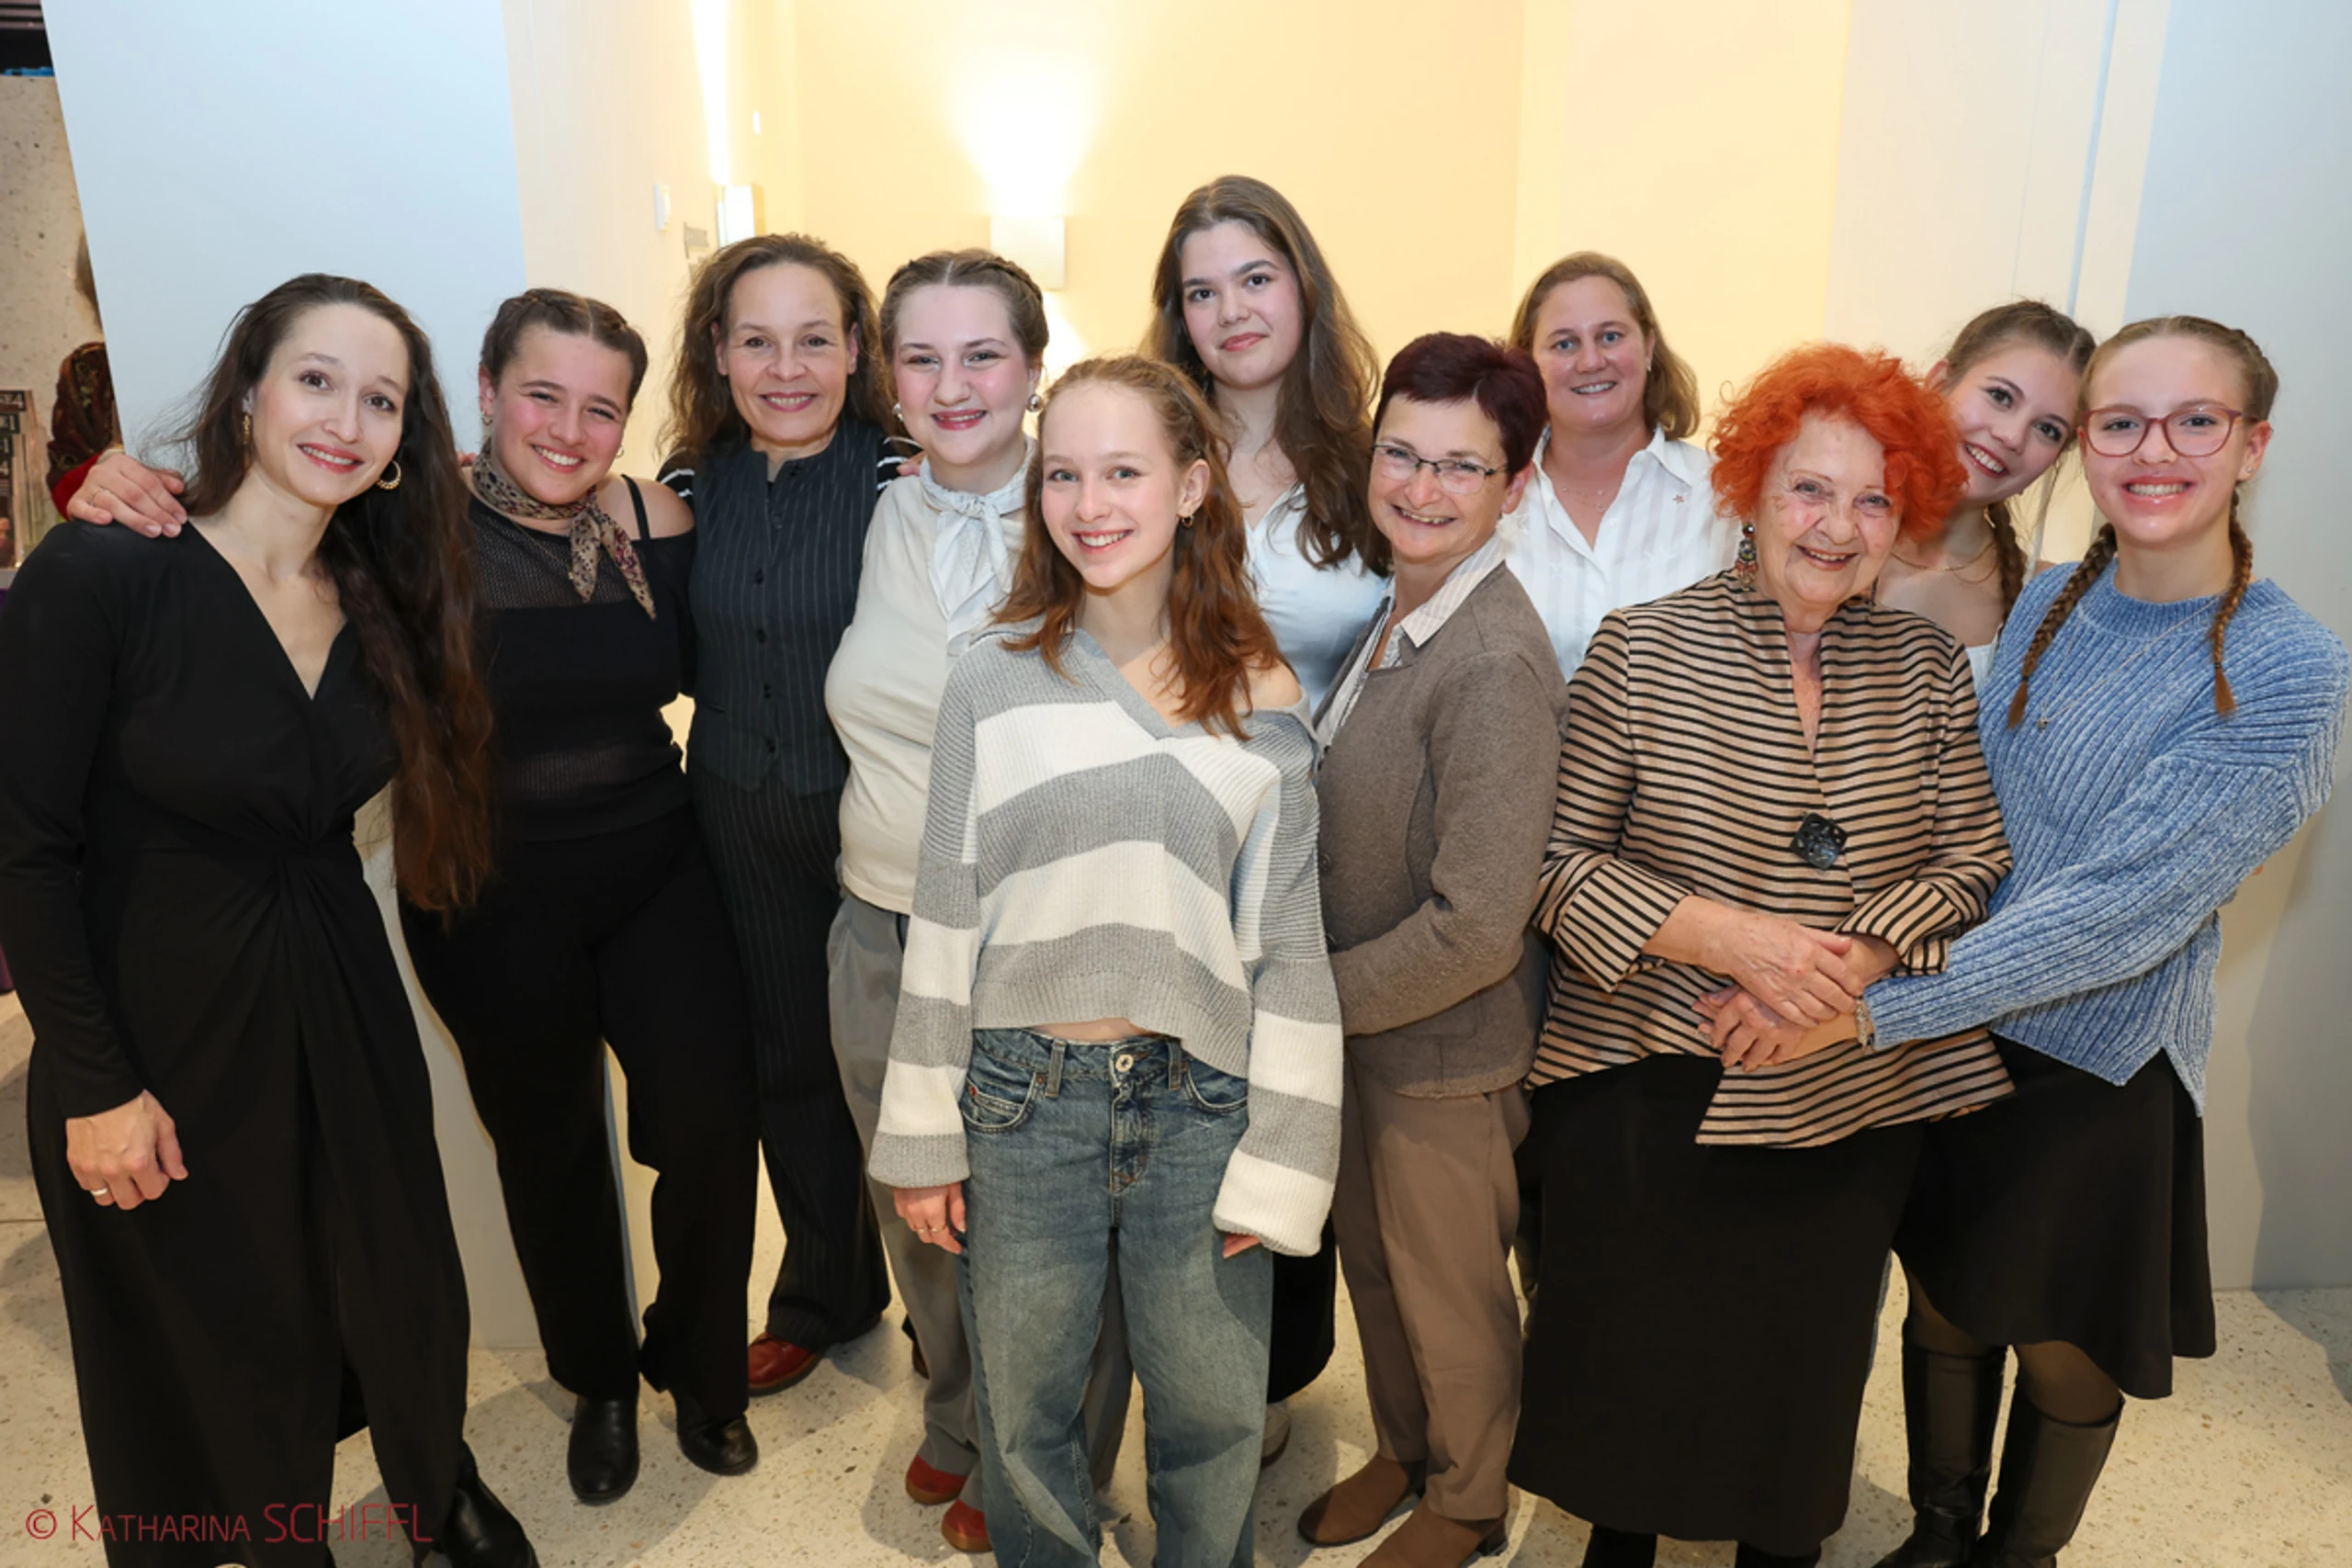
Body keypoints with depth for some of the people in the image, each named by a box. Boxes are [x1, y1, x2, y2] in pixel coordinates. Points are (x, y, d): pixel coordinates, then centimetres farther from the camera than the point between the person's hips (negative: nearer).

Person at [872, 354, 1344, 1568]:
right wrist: (923, 1139, 2)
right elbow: (944, 920, 1)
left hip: (1199, 1107, 0)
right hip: (1023, 1101, 0)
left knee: (1212, 1421, 16)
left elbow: (1289, 942, 1)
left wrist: (1278, 1166, -2)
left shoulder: (1259, 699, 0)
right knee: (1023, 1421, 17)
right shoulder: (995, 680, -2)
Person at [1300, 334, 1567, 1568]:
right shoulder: (1391, 614, 1)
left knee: (1450, 1297, 17)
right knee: (1371, 1266, 26)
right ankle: (1402, 1451, 52)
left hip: (1446, 1055, -7)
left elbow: (1475, 925, -28)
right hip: (1357, 1027, 7)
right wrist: (1316, 994, 1)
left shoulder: (1495, 664, -27)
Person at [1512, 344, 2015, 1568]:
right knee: (1633, 1358, 13)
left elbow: (1973, 865, 1)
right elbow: (1557, 857, -10)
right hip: (1650, 1089, -2)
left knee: (1803, 1364, 18)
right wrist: (1731, 937, -21)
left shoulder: (1928, 665, 3)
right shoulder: (1640, 650, -7)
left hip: (1852, 1101, 3)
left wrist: (1856, 964, -17)